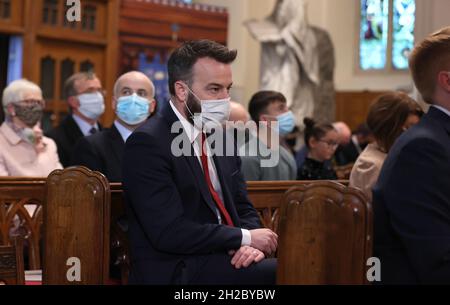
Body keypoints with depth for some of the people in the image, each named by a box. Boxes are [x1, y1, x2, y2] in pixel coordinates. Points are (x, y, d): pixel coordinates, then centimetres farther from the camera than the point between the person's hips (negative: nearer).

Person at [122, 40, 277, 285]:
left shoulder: (220, 137, 14)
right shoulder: (147, 143, -11)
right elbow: (170, 232, -18)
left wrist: (249, 244, -6)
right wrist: (244, 238, -12)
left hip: (223, 259, 7)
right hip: (177, 271, -7)